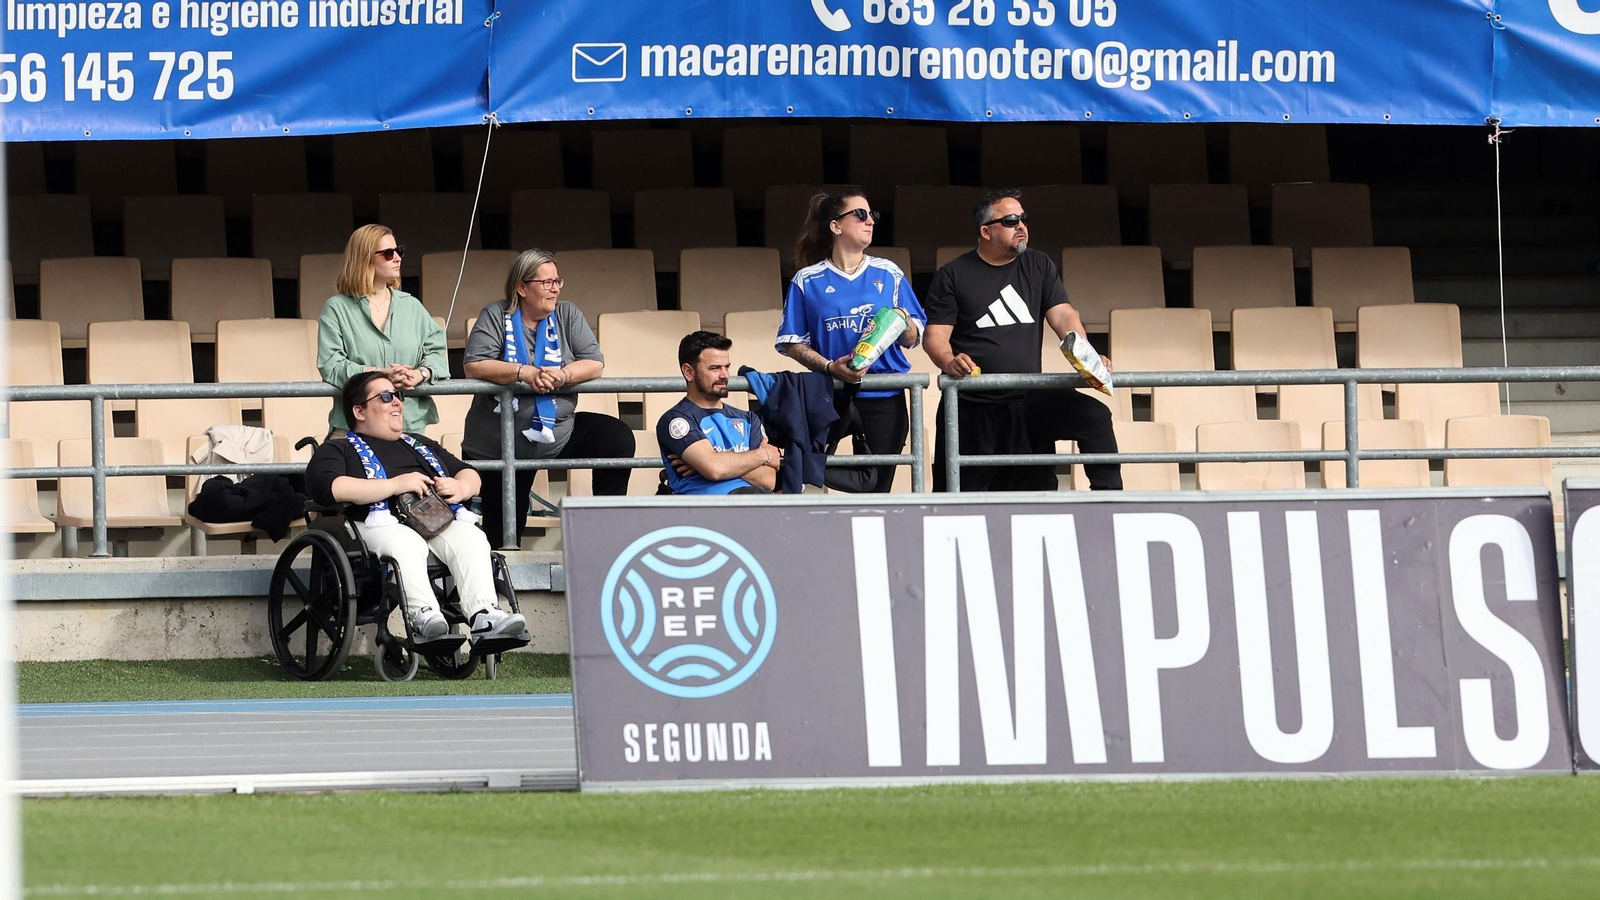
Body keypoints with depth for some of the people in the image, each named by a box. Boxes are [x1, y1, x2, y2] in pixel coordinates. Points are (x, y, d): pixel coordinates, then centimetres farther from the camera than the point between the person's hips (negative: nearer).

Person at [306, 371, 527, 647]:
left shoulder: (419, 445, 38)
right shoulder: (337, 449, 19)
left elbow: (469, 474, 38)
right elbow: (327, 487, -4)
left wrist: (461, 487, 10)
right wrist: (395, 485, -10)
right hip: (385, 523, -4)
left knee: (471, 538, -29)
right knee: (407, 545, -40)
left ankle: (484, 615, -47)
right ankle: (423, 616, -56)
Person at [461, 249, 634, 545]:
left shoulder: (568, 315, 4)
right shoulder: (496, 316, -5)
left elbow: (594, 363, -5)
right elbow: (473, 366, -17)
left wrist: (563, 375, -25)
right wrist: (523, 373, -29)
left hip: (560, 433, 3)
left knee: (618, 438, -16)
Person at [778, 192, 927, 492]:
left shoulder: (889, 275, 10)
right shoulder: (808, 281, 5)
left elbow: (913, 339, 11)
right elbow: (793, 344, 2)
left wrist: (906, 326, -12)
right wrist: (829, 367, -14)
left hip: (884, 398, 1)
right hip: (830, 397, -1)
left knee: (876, 488, -2)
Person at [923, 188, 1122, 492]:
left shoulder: (1039, 266, 11)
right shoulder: (953, 276, 3)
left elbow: (1063, 316, 2)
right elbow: (935, 335, -4)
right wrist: (950, 362, -27)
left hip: (1028, 400, 2)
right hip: (970, 408, -2)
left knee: (1094, 415, -20)